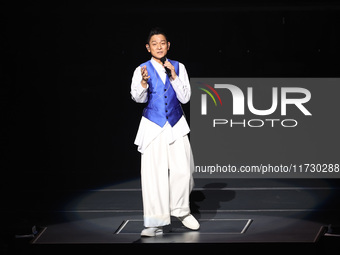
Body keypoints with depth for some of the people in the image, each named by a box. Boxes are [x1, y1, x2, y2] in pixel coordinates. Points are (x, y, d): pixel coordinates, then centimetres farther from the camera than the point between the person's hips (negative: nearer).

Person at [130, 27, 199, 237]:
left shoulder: (178, 67, 6)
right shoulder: (142, 70, 1)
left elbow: (185, 97, 1)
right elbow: (138, 98, -10)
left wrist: (174, 77, -12)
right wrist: (144, 82, -30)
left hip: (176, 125, 2)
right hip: (153, 125, -2)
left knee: (183, 170, -5)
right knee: (153, 172, -7)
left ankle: (180, 209, 22)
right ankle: (156, 223, -3)